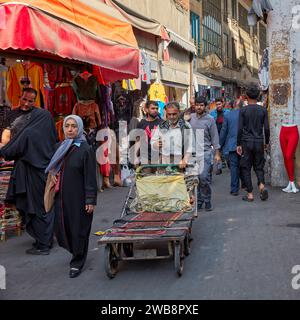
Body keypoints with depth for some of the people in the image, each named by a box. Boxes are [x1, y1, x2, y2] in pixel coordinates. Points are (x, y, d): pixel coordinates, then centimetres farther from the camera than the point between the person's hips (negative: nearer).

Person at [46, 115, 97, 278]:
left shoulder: (86, 149, -11)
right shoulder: (61, 147, 8)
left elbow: (90, 177, -13)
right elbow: (53, 166, 27)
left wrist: (90, 200, -16)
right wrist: (52, 172, 5)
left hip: (78, 198, -6)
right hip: (61, 197, 6)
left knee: (79, 230, 5)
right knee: (61, 228, 9)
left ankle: (77, 263, 22)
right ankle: (76, 252, 35)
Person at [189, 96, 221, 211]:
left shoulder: (210, 119, 1)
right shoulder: (190, 118, 9)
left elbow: (214, 137, 3)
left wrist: (217, 153, -1)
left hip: (205, 152, -3)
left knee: (204, 177, -11)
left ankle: (207, 201, 6)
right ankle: (199, 201, 17)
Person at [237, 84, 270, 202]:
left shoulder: (243, 110, -5)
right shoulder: (263, 110, 1)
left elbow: (240, 129, -7)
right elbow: (266, 128, 1)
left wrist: (238, 144, 0)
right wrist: (267, 142, 14)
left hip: (246, 143, -2)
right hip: (259, 142, 2)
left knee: (246, 168, 6)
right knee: (259, 166, 15)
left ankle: (250, 194, 6)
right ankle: (262, 185, -10)